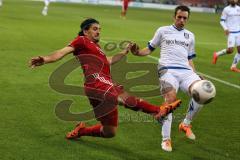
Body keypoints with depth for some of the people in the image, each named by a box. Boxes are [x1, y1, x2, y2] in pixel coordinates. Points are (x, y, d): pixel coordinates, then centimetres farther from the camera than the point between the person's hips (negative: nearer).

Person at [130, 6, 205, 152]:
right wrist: (137, 52, -5)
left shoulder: (190, 36, 24)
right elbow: (150, 49, 16)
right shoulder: (163, 31, 15)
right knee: (171, 98, -29)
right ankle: (166, 139, -20)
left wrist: (196, 75, 11)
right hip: (168, 70, -3)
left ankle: (186, 124, 0)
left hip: (186, 71, 3)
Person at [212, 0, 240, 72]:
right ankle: (217, 54, 13)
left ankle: (233, 66, 10)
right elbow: (222, 21, -3)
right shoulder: (226, 9, -3)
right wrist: (225, 29, -18)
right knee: (230, 50, -12)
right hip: (231, 32, -5)